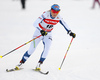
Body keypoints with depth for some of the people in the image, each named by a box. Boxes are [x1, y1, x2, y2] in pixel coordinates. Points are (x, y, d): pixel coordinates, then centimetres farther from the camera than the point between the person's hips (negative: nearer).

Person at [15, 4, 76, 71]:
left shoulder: (58, 18, -15)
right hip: (39, 32, -3)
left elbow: (65, 25, 3)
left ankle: (39, 64, -9)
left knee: (47, 48, -19)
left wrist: (70, 32, -5)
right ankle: (21, 62, 6)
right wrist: (41, 31, -52)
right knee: (32, 49, -8)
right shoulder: (45, 15, -29)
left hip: (48, 34, 3)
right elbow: (35, 24, -37)